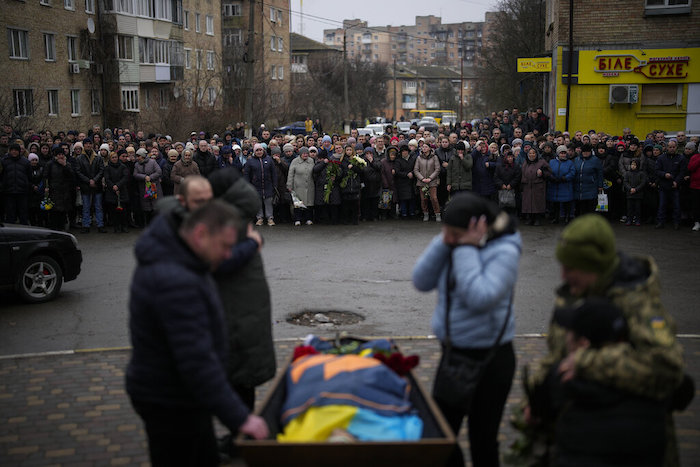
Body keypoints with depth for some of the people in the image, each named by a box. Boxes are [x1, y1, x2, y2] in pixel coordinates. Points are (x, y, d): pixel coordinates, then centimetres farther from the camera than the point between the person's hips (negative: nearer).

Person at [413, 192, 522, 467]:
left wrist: (466, 249, -25)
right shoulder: (455, 245, 1)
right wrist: (443, 242, -12)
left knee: (482, 439, 8)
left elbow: (480, 298, -30)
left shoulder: (504, 252, -18)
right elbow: (422, 282, -4)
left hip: (489, 359, -7)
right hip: (453, 353, 7)